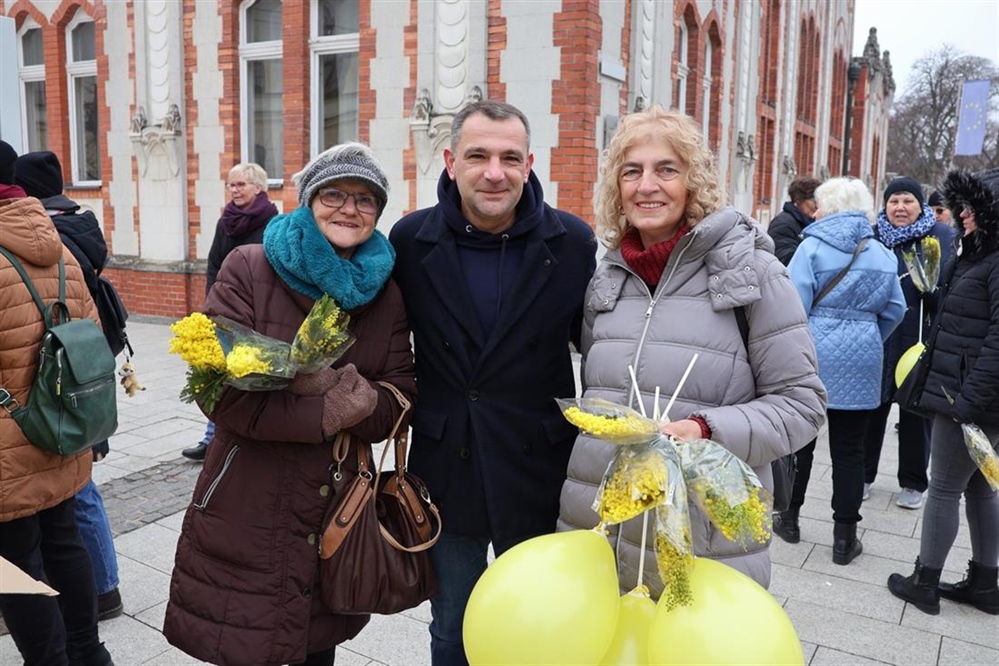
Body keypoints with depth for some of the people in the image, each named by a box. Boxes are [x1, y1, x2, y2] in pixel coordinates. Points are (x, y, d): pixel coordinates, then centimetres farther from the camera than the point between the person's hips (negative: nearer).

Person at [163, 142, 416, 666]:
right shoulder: (249, 269, -8)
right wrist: (325, 414, -20)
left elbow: (398, 403, -5)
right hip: (247, 515, -3)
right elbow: (225, 393, -16)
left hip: (339, 513, 3)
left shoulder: (385, 291, 2)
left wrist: (337, 387, -23)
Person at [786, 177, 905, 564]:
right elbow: (895, 310, 11)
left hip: (811, 358, -3)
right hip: (860, 364, 3)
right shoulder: (882, 255, 6)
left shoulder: (813, 246, -7)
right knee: (849, 450, 8)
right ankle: (845, 538, 15)